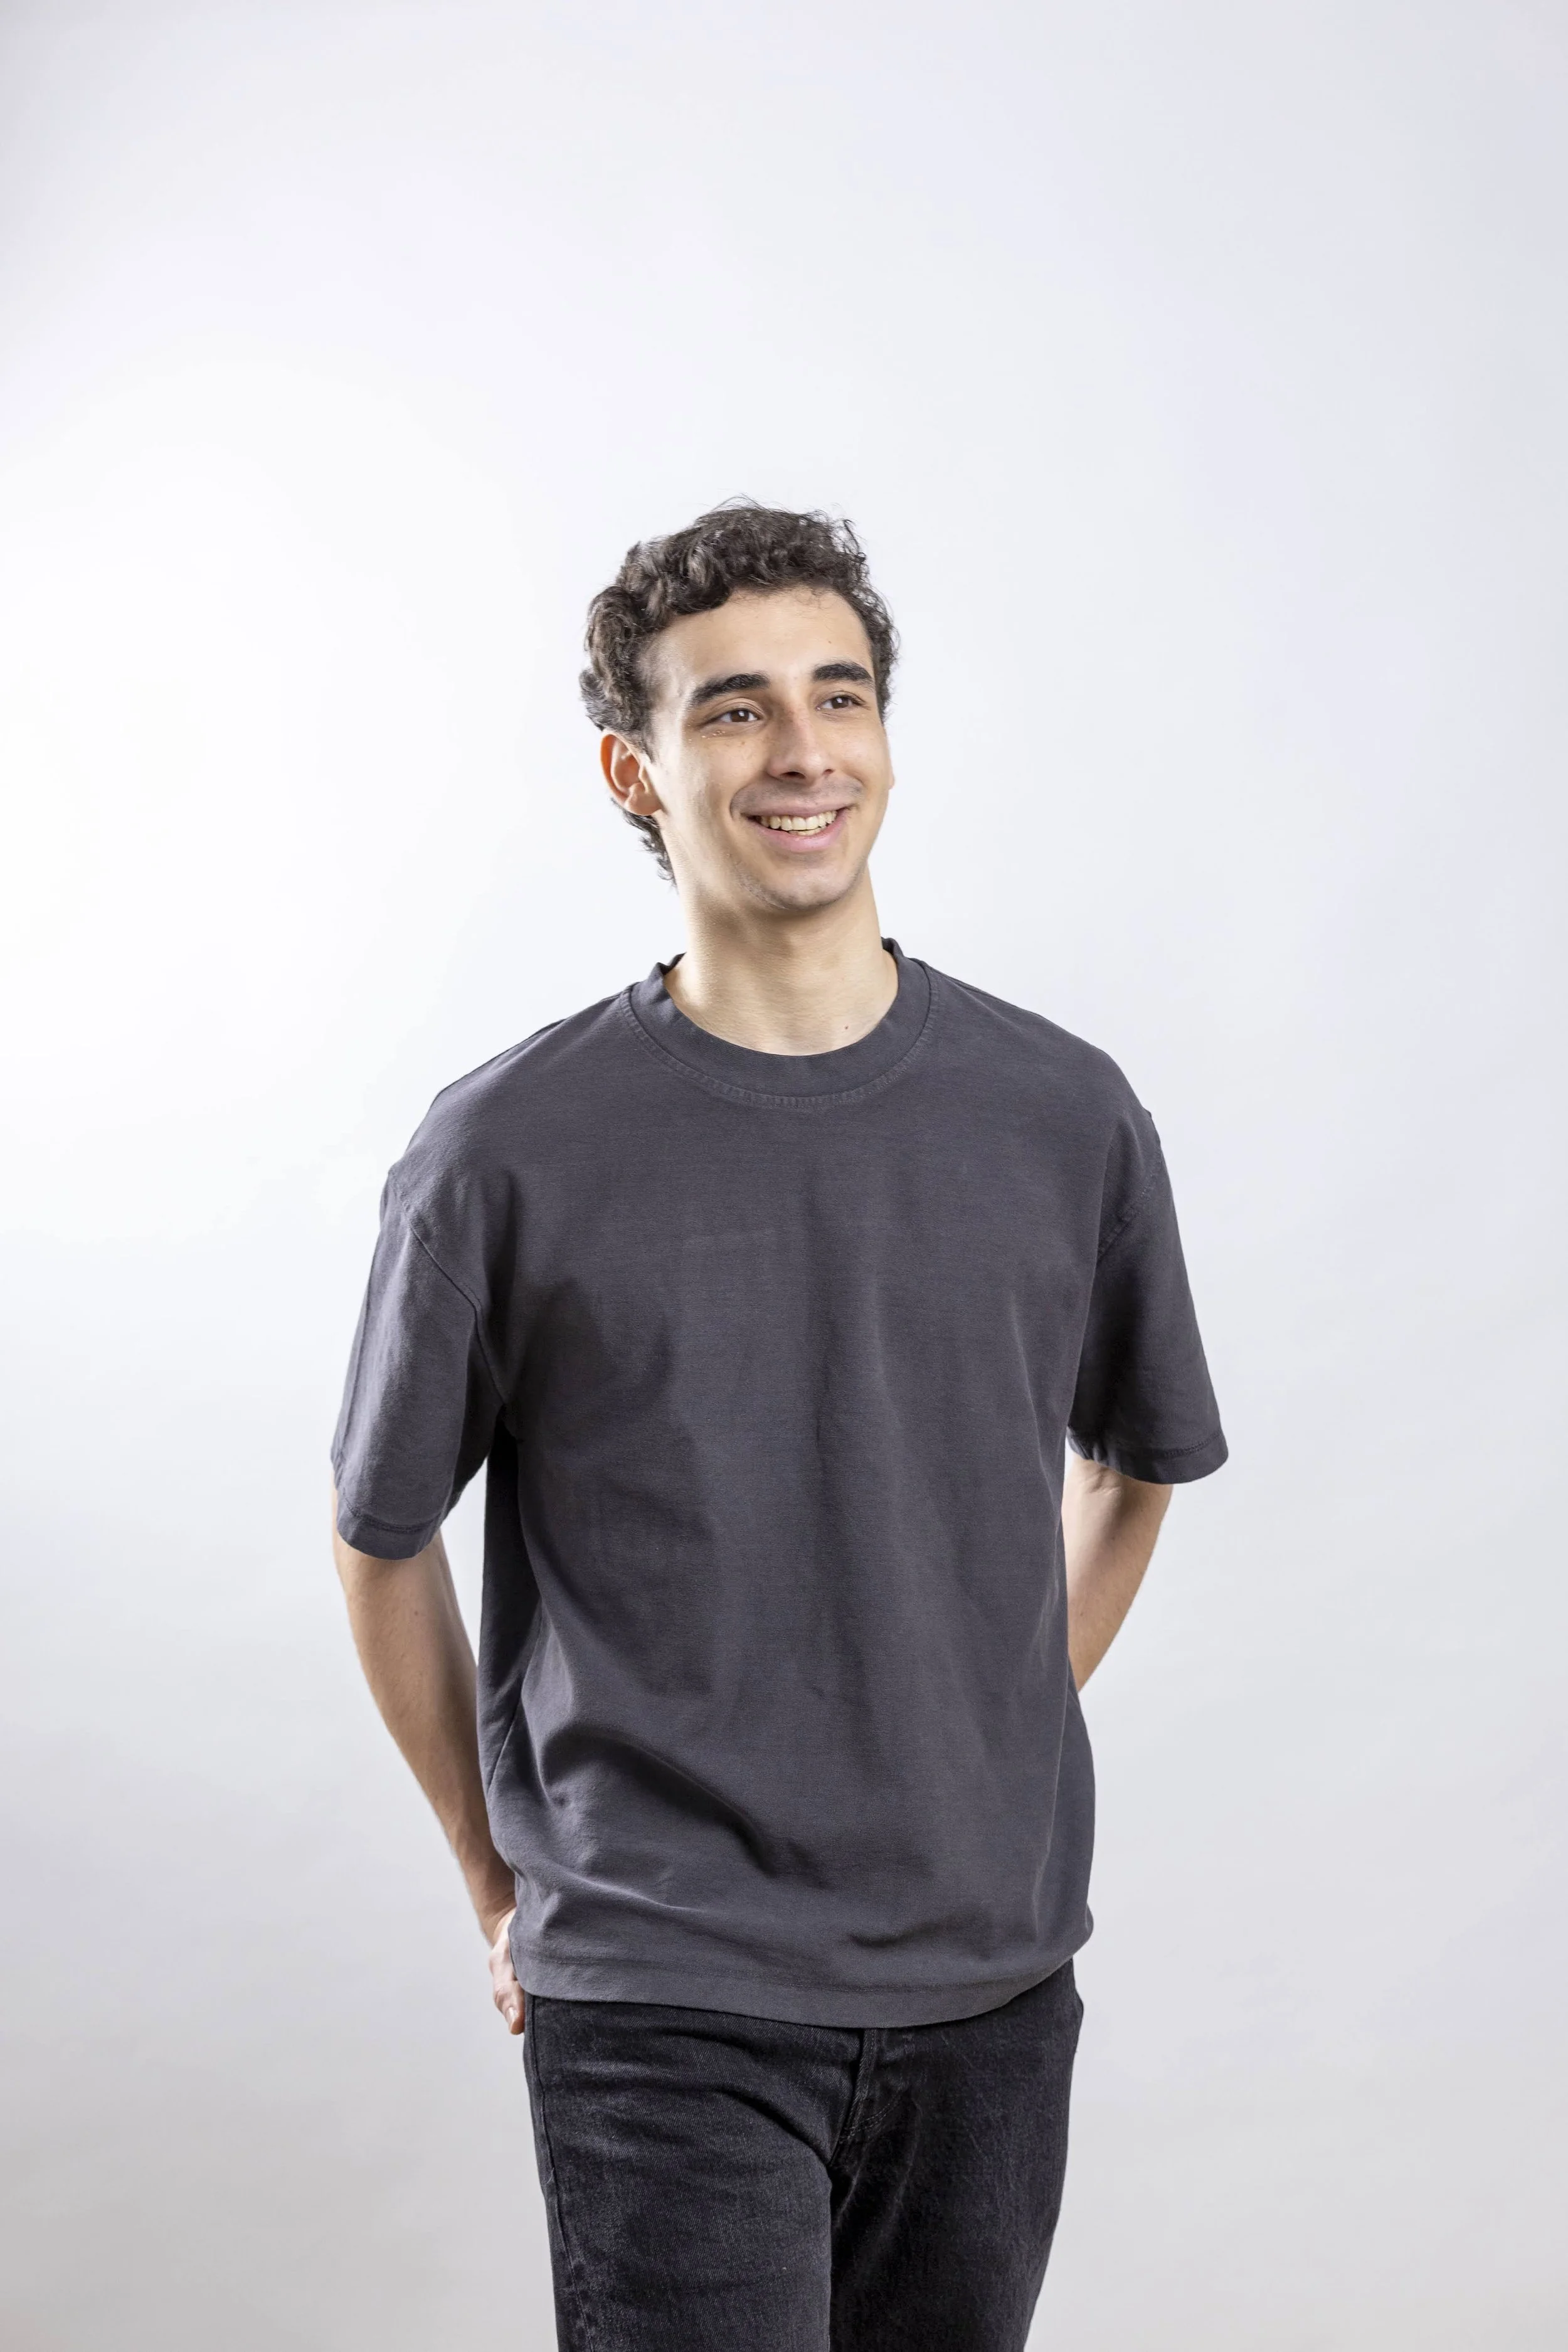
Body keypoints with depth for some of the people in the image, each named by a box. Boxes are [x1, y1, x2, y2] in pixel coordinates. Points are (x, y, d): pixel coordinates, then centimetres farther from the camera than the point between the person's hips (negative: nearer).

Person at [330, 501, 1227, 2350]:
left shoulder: (1065, 1118, -1)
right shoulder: (509, 1156, -8)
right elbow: (382, 1541, 4)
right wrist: (505, 1879, 9)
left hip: (989, 1986, 3)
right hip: (664, 2010, -3)